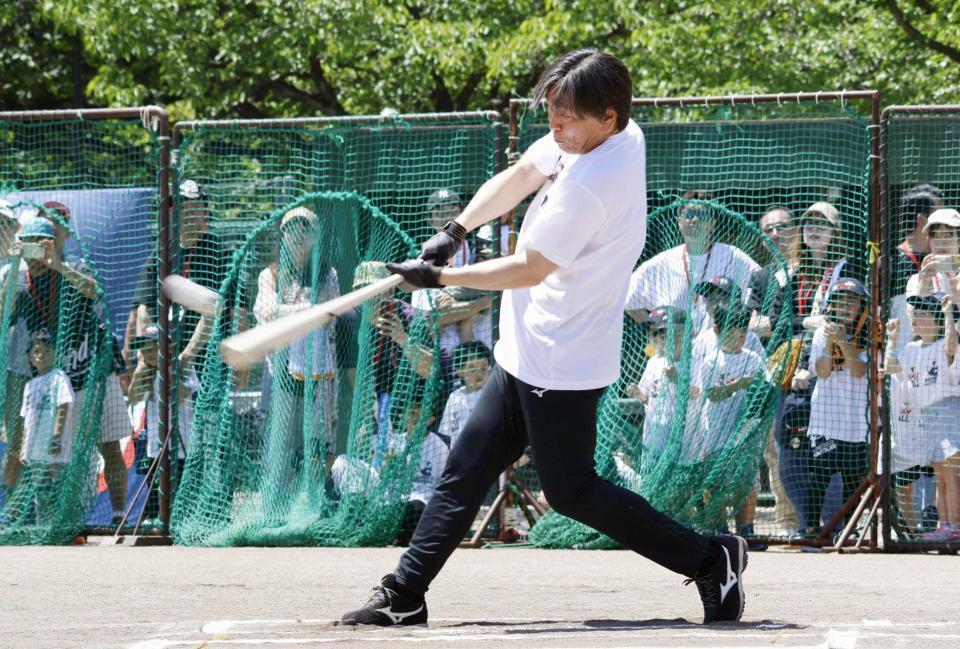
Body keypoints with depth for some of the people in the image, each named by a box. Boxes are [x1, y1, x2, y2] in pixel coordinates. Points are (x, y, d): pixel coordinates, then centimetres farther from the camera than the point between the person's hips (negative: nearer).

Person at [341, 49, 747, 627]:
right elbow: (518, 179, 11)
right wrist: (456, 230, -3)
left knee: (570, 491, -1)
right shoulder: (615, 135, 1)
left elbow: (529, 270, -20)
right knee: (466, 469, 11)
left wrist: (440, 277, -11)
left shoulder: (589, 184, -28)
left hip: (561, 366, -10)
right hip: (528, 355, 10)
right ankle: (404, 596, 15)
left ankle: (709, 559, 6)